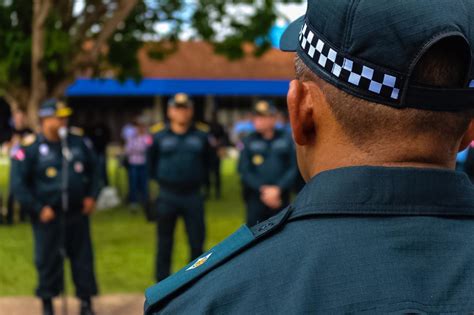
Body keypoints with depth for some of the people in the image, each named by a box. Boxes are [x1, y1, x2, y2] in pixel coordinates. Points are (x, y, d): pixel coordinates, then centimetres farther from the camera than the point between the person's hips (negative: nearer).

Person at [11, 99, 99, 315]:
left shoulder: (78, 142, 3)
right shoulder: (30, 148, -9)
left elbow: (93, 169, 17)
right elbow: (18, 185, -8)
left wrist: (91, 196, 7)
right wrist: (38, 209, -11)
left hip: (77, 214, 4)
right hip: (48, 216, -4)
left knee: (83, 258, 9)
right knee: (48, 261, 4)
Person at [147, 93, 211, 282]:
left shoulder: (201, 136, 2)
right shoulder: (160, 137, 1)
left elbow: (207, 162, 12)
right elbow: (151, 162, 13)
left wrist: (201, 182, 8)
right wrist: (160, 180, 10)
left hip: (193, 196, 0)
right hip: (167, 197, 0)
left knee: (197, 242, 3)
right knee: (164, 243, 7)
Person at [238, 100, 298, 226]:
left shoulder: (286, 139, 4)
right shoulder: (249, 141, 3)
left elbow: (293, 168, 0)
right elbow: (244, 171, -1)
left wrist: (277, 189, -12)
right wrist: (263, 189, -11)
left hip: (281, 199, 1)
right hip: (256, 200, -1)